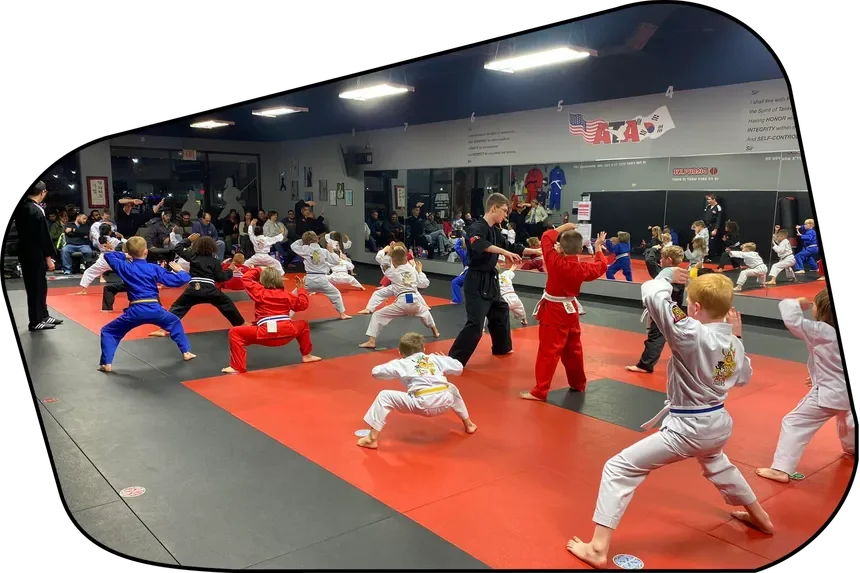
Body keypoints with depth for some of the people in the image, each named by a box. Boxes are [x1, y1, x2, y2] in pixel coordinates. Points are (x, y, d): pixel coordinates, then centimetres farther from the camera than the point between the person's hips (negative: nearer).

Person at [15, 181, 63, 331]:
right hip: (34, 255, -9)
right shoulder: (37, 211, -18)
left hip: (25, 252, 9)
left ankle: (43, 316, 28)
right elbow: (43, 236, -18)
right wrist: (49, 257, -13)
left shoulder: (22, 208, 7)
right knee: (36, 287, -1)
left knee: (39, 285, 17)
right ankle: (35, 322, 7)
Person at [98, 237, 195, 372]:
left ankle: (106, 364, 3)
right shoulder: (154, 268, 3)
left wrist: (124, 256, 30)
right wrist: (181, 271, 25)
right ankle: (186, 352, 27)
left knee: (108, 331, 14)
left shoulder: (125, 267, 3)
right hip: (155, 309, 1)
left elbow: (108, 255, 20)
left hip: (135, 311, -1)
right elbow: (179, 280, 5)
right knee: (175, 323, 29)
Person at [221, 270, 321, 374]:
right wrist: (301, 288, 37)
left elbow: (246, 278, 15)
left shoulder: (259, 292, 6)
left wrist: (258, 270, 29)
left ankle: (238, 367, -2)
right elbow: (303, 304, 24)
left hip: (266, 333, -4)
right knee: (303, 325, 36)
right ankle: (306, 355, 41)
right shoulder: (286, 294, 15)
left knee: (235, 333, 6)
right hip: (287, 331, 4)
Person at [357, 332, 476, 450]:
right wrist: (444, 359, 43)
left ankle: (372, 439, 3)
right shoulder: (436, 358, 22)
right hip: (445, 401, 5)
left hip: (422, 405, -4)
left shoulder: (401, 364, 15)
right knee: (452, 389, 41)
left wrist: (393, 363, 36)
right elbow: (459, 368, 24)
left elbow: (375, 372, 19)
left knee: (384, 396, 9)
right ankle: (468, 424, 51)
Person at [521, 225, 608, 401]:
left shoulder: (556, 262, -19)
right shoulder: (583, 268, -4)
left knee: (548, 351, -7)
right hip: (571, 309, 6)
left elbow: (546, 238, -8)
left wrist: (563, 227, 3)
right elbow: (601, 267, 18)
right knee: (573, 349, 20)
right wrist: (598, 248, 29)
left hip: (554, 311, -6)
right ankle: (578, 384, 34)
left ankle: (540, 391, -7)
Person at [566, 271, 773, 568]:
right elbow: (743, 377, 18)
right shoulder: (733, 343, -2)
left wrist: (668, 278, -9)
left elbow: (653, 296, -31)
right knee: (718, 465, 41)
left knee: (619, 469, -4)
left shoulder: (692, 334, -25)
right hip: (718, 423, 8)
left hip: (688, 428, -8)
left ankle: (598, 549, -6)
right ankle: (760, 518, 62)